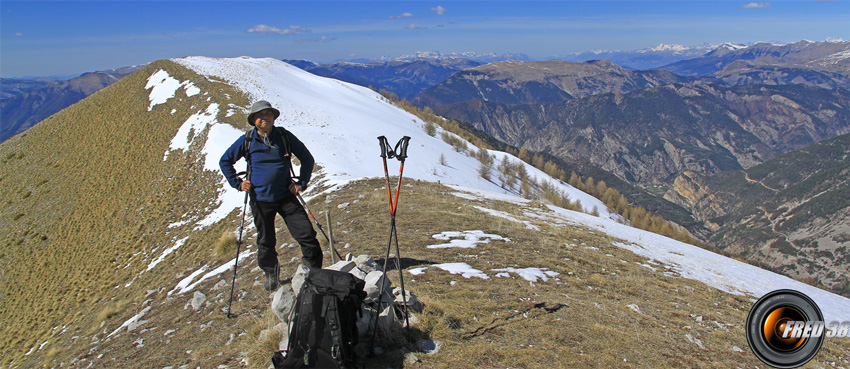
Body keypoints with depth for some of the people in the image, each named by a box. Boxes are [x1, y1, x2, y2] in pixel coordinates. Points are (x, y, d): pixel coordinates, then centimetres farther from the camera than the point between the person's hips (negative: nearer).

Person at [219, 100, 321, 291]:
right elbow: (225, 161, 11)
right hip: (260, 200, 0)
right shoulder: (247, 141, -3)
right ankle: (271, 273, 39)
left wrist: (301, 183, 1)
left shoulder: (285, 136, -3)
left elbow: (307, 159, 8)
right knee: (266, 241, 13)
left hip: (285, 196, 0)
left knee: (307, 233, -8)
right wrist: (237, 183, 2)